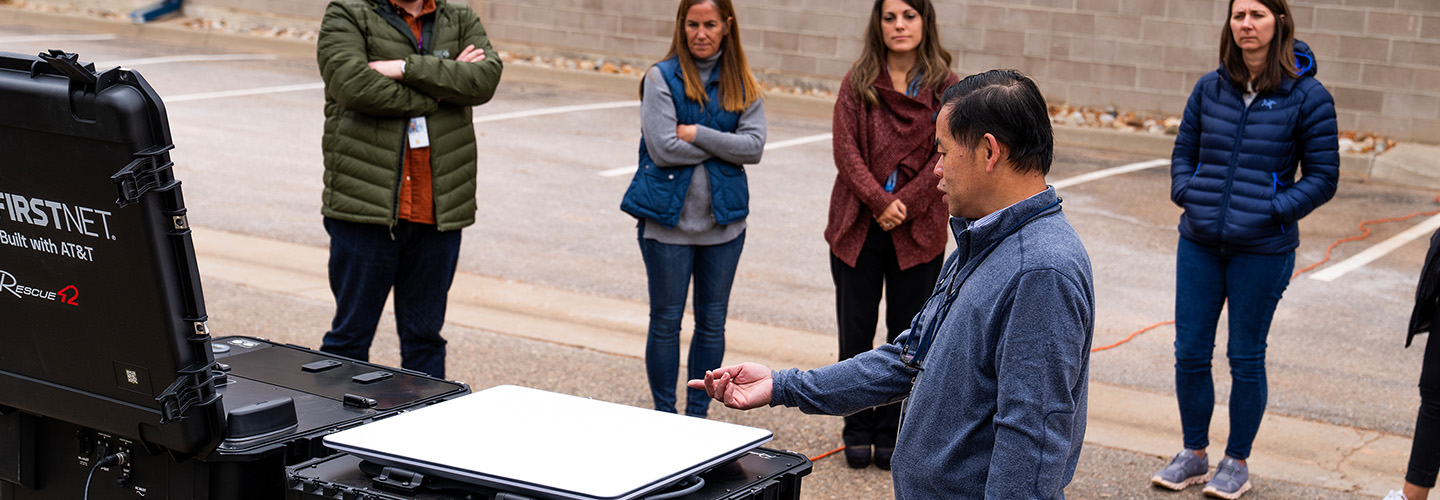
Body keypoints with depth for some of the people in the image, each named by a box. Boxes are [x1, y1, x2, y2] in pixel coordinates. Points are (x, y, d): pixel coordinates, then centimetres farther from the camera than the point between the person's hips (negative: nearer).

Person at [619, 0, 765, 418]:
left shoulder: (742, 84, 5)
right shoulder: (661, 77, -6)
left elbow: (754, 147, -6)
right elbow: (663, 148, -15)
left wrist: (698, 134, -14)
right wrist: (722, 143, -9)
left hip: (723, 219, 3)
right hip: (669, 219, -3)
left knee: (713, 322, 11)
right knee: (666, 321, 7)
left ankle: (698, 415, 23)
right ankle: (664, 416, 20)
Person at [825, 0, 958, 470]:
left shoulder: (945, 87, -1)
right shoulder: (858, 82, 1)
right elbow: (846, 149, -5)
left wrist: (904, 205, -13)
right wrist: (879, 202, -15)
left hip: (918, 229, 0)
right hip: (857, 224, 1)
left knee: (906, 335, 7)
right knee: (855, 333, 5)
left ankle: (890, 432, 19)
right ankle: (858, 430, 19)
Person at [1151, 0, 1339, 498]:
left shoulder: (1308, 97, -6)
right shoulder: (1210, 88, 4)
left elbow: (1322, 177, -2)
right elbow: (1184, 151, 15)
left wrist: (1272, 211, -13)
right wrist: (1186, 194, -2)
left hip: (1262, 249, -3)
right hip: (1199, 242, 4)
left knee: (1246, 358, 7)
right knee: (1190, 351, 8)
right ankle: (1194, 454, 24)